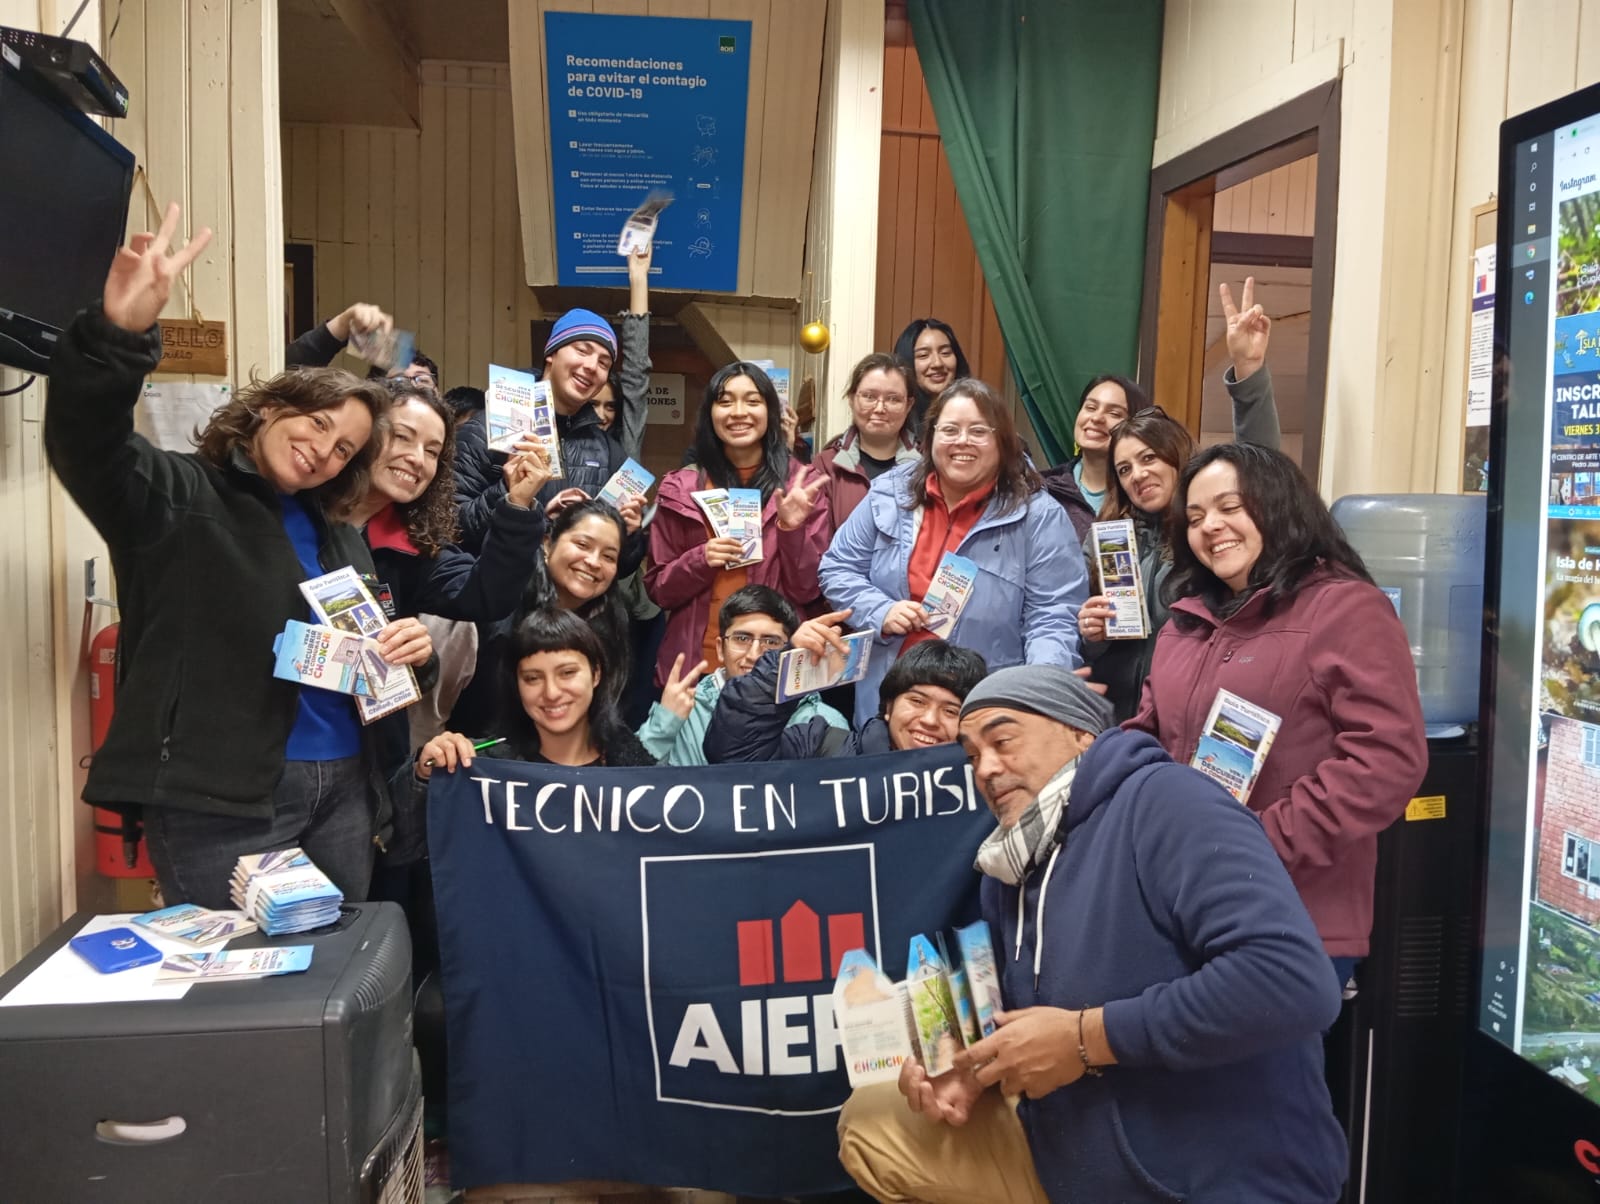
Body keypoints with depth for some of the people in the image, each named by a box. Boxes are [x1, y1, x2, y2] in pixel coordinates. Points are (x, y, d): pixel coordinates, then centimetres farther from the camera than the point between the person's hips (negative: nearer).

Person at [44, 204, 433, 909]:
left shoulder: (339, 536, 17)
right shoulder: (177, 498, -3)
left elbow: (378, 638, 23)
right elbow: (85, 442, -22)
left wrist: (410, 642, -1)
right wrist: (119, 332, -40)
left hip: (344, 786, 7)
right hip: (221, 799, -6)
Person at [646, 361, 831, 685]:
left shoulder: (800, 483, -1)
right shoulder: (680, 487, 1)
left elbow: (807, 591, -2)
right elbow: (659, 590, 3)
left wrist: (792, 529, -16)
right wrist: (699, 561, -14)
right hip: (695, 660, 1)